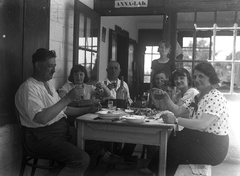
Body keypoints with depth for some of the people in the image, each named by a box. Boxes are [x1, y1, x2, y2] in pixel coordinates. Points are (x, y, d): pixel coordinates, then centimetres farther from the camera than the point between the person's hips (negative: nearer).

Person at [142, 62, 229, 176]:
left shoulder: (216, 98, -17)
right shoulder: (197, 97, 13)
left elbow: (203, 124, -30)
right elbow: (178, 111, 7)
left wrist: (176, 120, -34)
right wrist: (166, 97, -6)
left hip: (213, 147, -8)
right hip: (198, 138, 8)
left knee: (170, 149, -16)